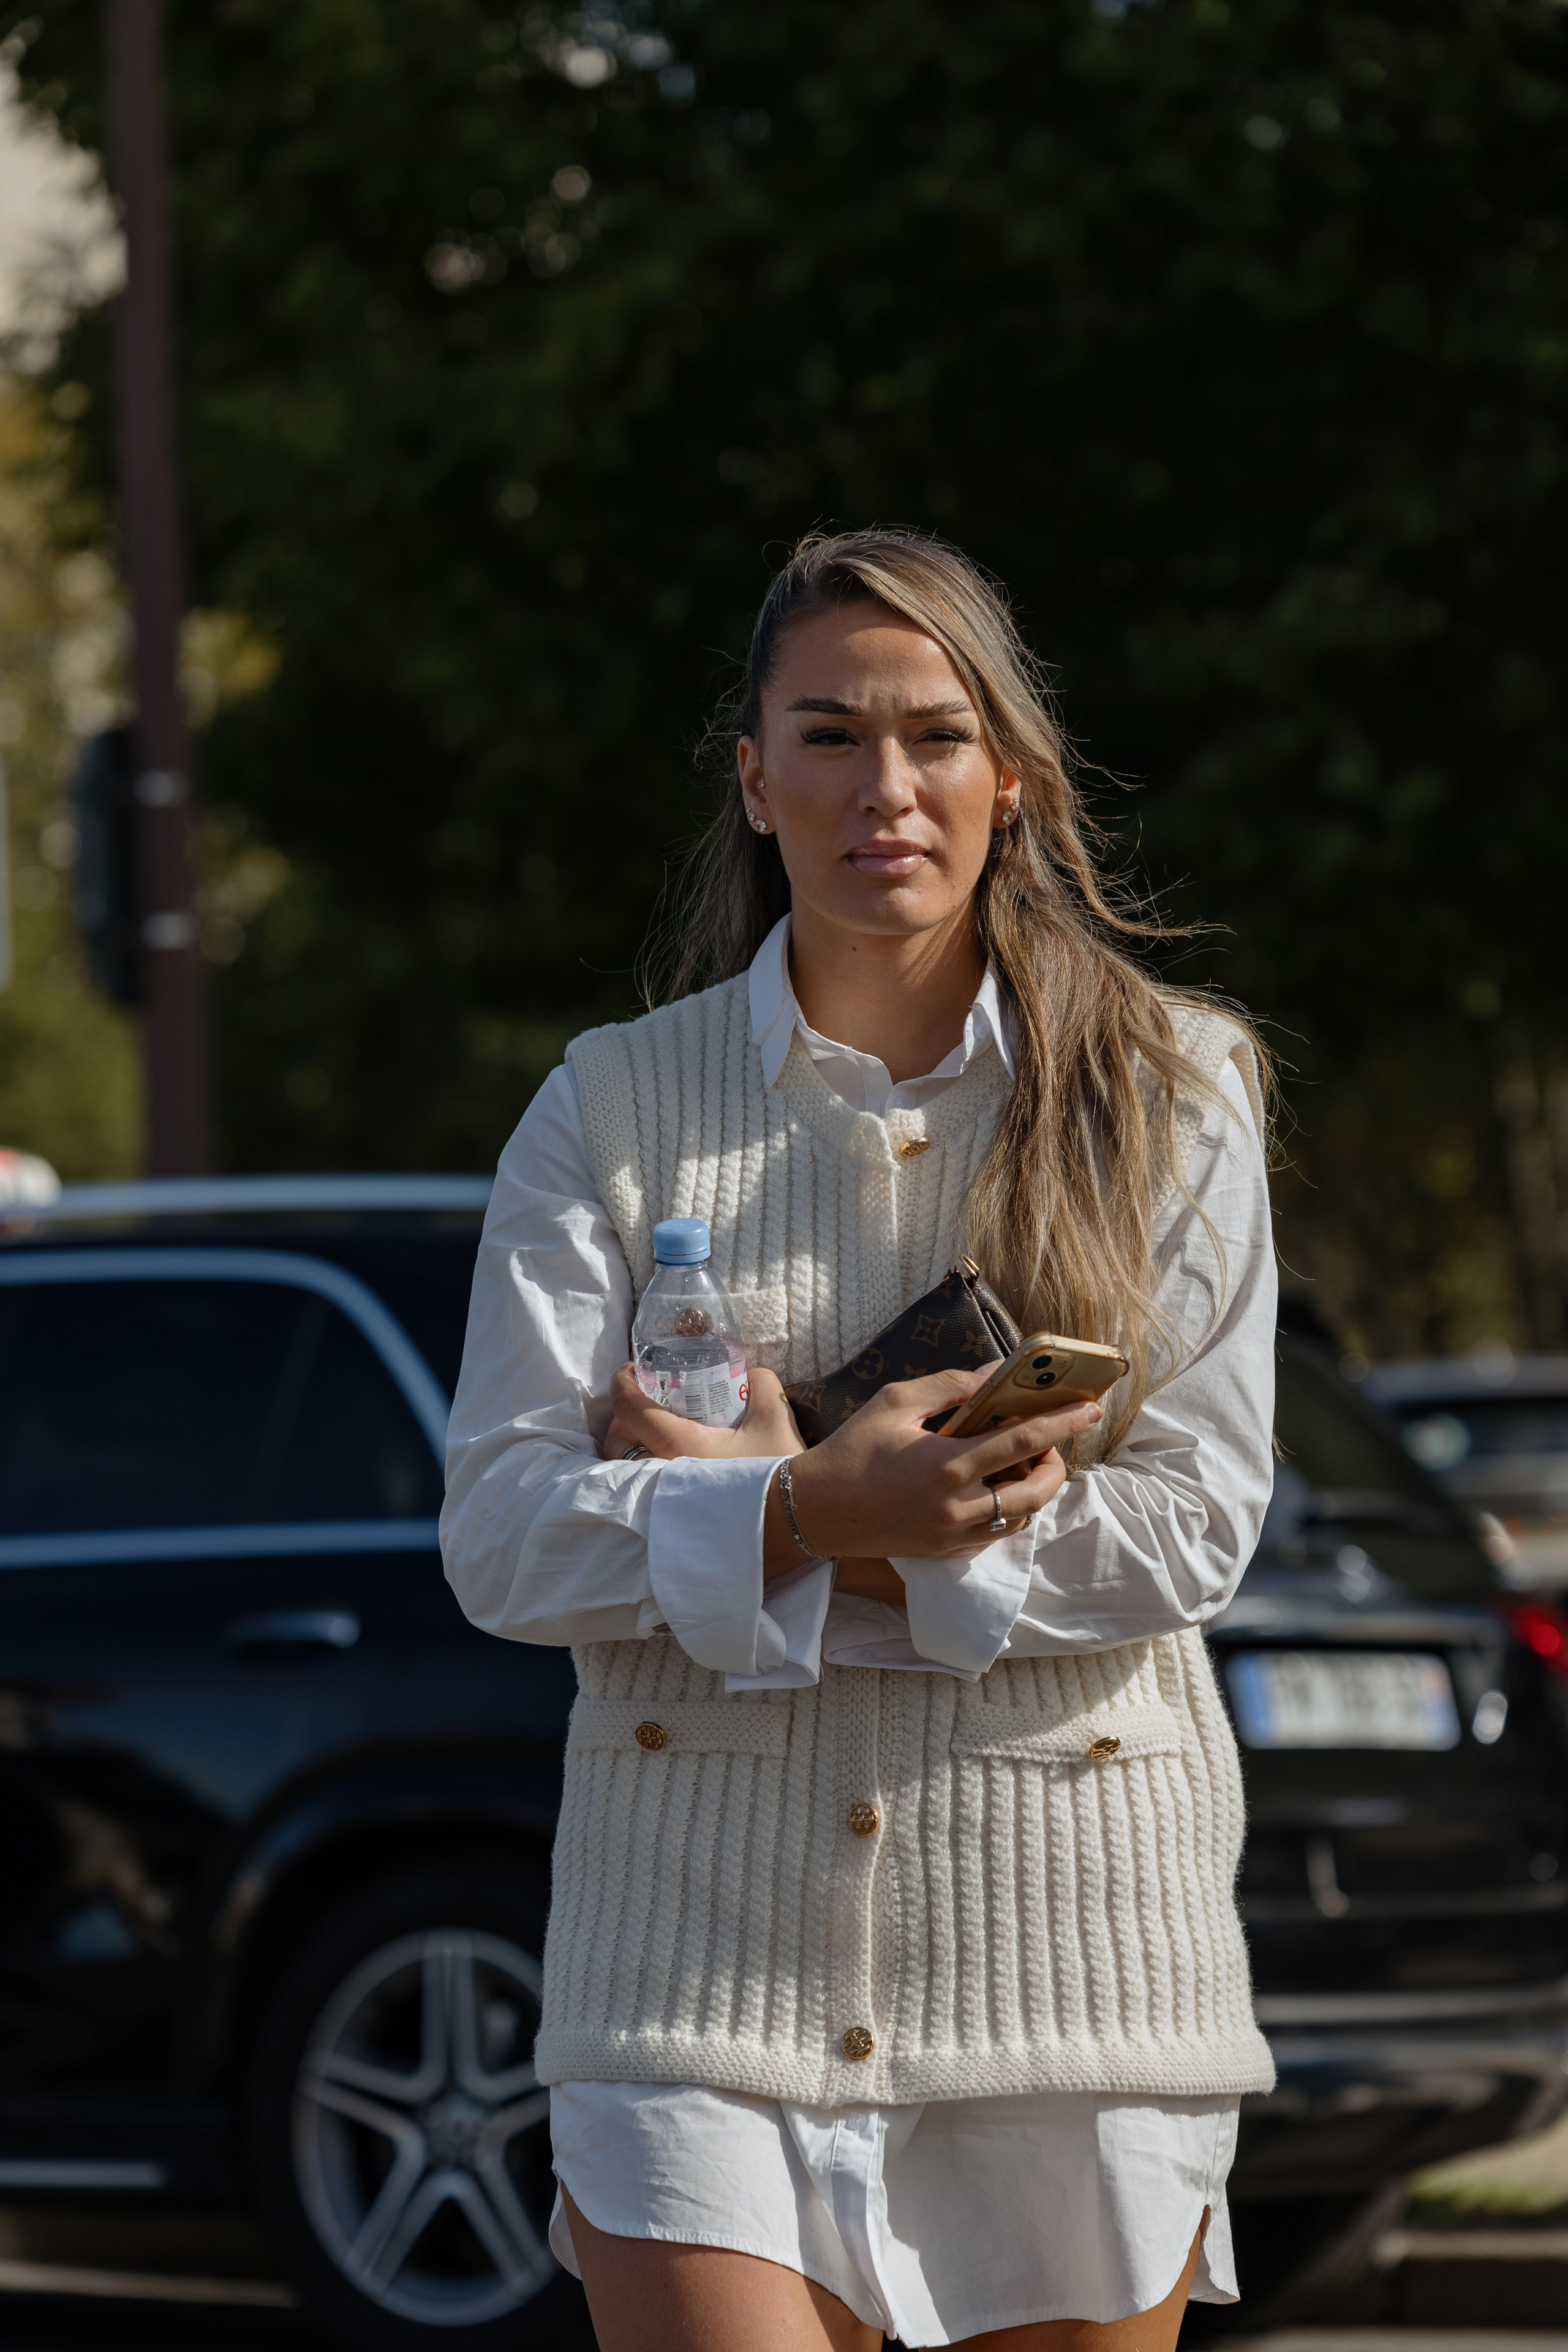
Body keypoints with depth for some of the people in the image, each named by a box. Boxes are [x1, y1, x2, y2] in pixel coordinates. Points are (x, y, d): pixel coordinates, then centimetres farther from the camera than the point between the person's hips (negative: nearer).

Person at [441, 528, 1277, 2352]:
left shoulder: (1172, 1096, 5)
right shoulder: (615, 1109, 6)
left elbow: (1198, 1521, -4)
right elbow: (499, 1532, -2)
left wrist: (787, 1522, -10)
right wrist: (813, 1515, -19)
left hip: (1073, 1934, 1)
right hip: (709, 1946, -1)